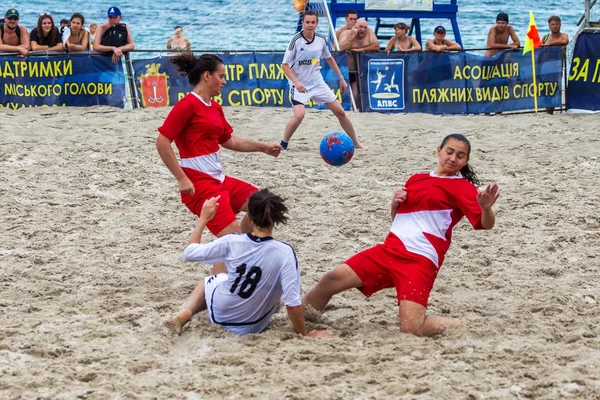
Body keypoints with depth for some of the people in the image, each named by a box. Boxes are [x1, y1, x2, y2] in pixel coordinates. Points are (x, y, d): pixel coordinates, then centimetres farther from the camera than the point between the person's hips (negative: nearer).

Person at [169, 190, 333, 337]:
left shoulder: (232, 242, -21)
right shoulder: (284, 252, -26)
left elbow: (189, 253, -7)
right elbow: (293, 303, -26)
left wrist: (203, 219, 5)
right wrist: (305, 334, -12)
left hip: (219, 314, -2)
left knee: (207, 281, 34)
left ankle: (185, 313, 9)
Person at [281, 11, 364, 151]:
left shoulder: (321, 40, -1)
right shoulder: (296, 40, -16)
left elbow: (329, 58, 18)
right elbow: (285, 65, -14)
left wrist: (341, 78, 18)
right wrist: (296, 82, -27)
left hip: (317, 83, 5)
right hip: (299, 85, -5)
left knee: (340, 111, 4)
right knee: (299, 115, -27)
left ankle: (356, 143, 21)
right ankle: (283, 144, -7)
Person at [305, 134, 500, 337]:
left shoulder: (462, 187, 1)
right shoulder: (416, 179, 19)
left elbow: (486, 224, -10)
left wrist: (486, 207, -32)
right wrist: (395, 204, 6)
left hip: (420, 260, -6)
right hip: (390, 250, 6)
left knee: (412, 328, -20)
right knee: (333, 280, -3)